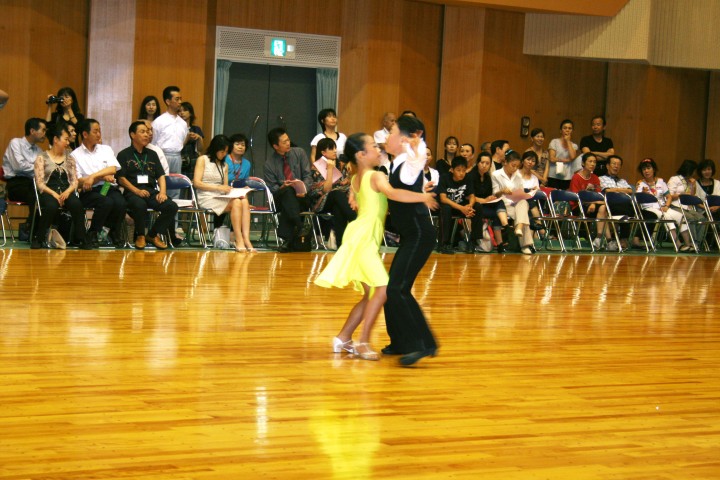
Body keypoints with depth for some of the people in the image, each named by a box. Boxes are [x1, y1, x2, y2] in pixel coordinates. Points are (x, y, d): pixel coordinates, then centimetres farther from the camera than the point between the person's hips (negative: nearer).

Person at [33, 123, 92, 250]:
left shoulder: (69, 159, 19)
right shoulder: (42, 158, 7)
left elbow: (74, 181, 10)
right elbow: (40, 183, -2)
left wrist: (67, 192, -11)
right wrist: (54, 194, -17)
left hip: (66, 192, 3)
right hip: (48, 192, -3)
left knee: (76, 204, -32)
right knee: (51, 206, -38)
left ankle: (81, 239, -23)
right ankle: (39, 239, -20)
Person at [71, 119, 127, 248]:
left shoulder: (106, 149, 19)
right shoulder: (76, 155, 7)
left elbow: (113, 169, 1)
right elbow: (77, 182, -2)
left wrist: (93, 177, -13)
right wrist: (102, 177, -9)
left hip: (109, 188, 3)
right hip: (89, 191, -3)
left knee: (121, 203, -31)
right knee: (106, 202, -35)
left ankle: (115, 232, -3)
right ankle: (93, 233, -12)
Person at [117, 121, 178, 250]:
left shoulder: (152, 154, 22)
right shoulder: (124, 155, 8)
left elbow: (161, 176, 16)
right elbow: (121, 178, -2)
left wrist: (162, 192, -3)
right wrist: (137, 191, -16)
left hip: (152, 192, 4)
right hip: (132, 193, -4)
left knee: (172, 206, -23)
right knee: (140, 204, -39)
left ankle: (153, 234, -1)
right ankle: (140, 235, -11)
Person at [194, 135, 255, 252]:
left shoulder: (224, 165, 23)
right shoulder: (202, 160, 4)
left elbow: (225, 186, 17)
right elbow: (196, 183, -6)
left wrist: (230, 190, -7)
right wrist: (218, 187, -15)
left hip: (221, 198, 6)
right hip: (207, 198, -5)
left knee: (244, 201, -25)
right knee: (236, 203, -30)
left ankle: (246, 239, -38)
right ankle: (239, 240, -35)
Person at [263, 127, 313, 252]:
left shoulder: (299, 153, 7)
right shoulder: (269, 164, 3)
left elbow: (308, 175, 3)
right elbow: (273, 188, 1)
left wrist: (304, 189, -18)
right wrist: (283, 187, -23)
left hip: (302, 197, 0)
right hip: (281, 198, 0)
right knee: (288, 191, -38)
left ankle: (287, 239, -38)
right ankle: (299, 226, -49)